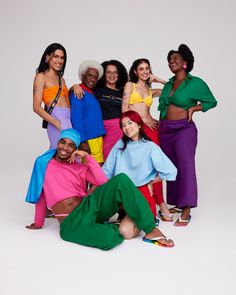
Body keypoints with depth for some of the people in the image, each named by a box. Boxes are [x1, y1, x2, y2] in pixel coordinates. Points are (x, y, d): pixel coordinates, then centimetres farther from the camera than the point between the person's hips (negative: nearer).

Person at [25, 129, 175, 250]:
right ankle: (114, 229, 3)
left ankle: (150, 229, -18)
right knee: (108, 239, -36)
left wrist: (87, 157, -7)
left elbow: (103, 182, -5)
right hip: (70, 223, -3)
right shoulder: (43, 162, 6)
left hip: (89, 206, 4)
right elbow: (40, 196, 13)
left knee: (121, 179, -23)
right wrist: (38, 223, 18)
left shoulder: (80, 167, 11)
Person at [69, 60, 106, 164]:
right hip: (87, 140, -8)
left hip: (97, 139, 8)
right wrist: (83, 142, -18)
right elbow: (76, 119, -15)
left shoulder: (92, 94, 17)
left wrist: (100, 139, 13)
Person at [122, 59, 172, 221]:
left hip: (150, 127, 2)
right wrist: (143, 119, -1)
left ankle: (160, 202, -6)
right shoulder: (130, 85, 13)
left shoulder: (151, 91, 22)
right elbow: (125, 108, 3)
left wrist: (160, 80, 18)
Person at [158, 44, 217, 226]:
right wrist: (160, 125, 12)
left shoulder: (195, 82, -3)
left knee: (186, 166, -11)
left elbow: (212, 101, 4)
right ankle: (177, 203, 19)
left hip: (184, 129, -6)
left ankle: (186, 210, -9)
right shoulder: (168, 84, 14)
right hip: (165, 130, 6)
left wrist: (193, 108, -10)